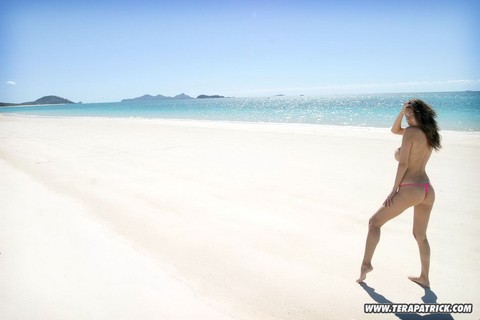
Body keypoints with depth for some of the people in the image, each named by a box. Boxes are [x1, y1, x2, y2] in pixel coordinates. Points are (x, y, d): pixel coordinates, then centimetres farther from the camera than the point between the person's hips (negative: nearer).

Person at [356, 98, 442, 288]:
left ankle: (366, 264, 9)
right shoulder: (429, 134, 14)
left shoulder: (411, 132, -9)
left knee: (375, 222, 7)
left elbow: (403, 163, -13)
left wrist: (394, 190, -8)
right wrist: (402, 111, 11)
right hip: (428, 191, 8)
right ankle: (424, 277, 30)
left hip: (410, 189, -8)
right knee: (420, 236, 19)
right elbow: (394, 130, 25)